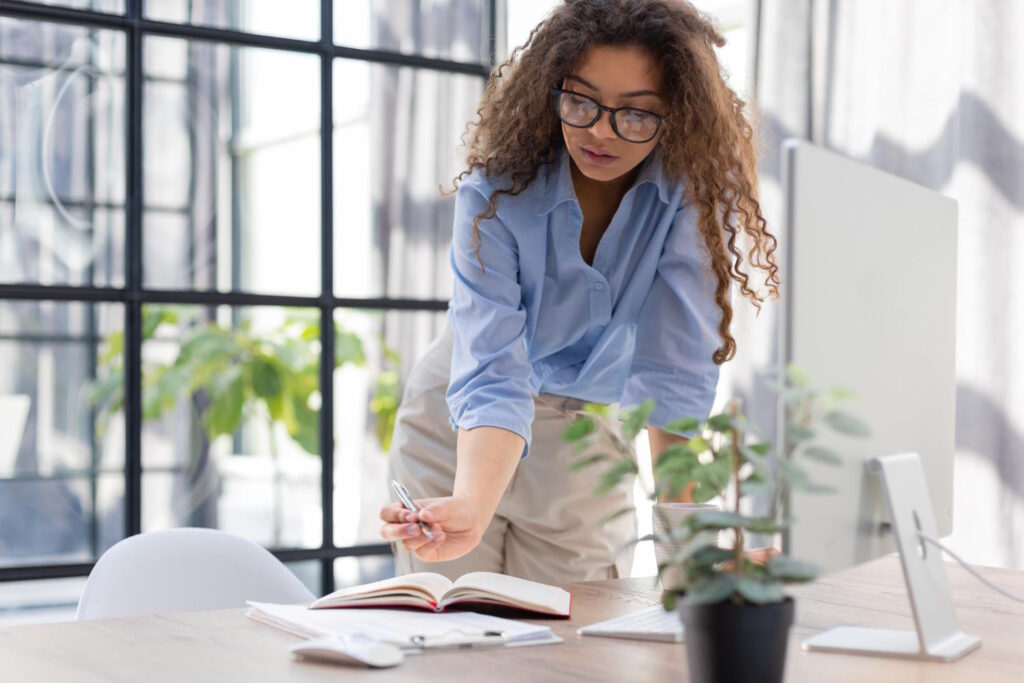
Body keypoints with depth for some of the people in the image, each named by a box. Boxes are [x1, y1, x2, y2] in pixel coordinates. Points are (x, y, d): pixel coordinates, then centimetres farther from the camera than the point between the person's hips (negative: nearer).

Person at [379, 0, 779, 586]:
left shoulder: (693, 189, -21)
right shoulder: (496, 191, -24)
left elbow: (677, 374, -22)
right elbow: (492, 380, -33)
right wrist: (471, 508, -49)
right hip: (461, 432, -1)